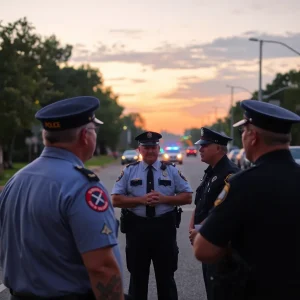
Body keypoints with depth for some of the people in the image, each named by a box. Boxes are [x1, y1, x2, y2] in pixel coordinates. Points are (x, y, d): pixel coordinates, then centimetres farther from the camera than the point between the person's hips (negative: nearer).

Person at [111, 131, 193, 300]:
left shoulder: (172, 171, 3)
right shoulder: (129, 171, 2)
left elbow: (187, 197, 2)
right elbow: (116, 200, -2)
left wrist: (164, 199, -14)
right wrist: (141, 200, -16)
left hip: (164, 227, 0)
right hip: (137, 227, 0)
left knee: (166, 276, 11)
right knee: (138, 276, 13)